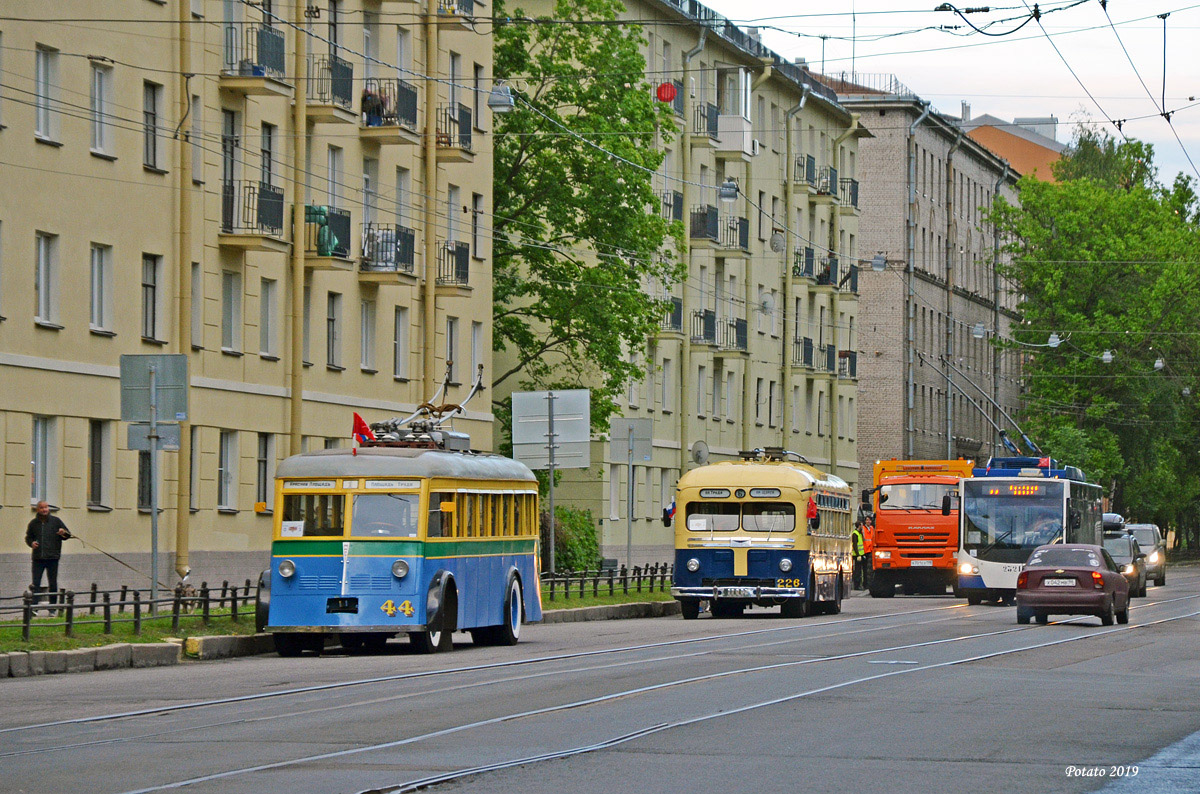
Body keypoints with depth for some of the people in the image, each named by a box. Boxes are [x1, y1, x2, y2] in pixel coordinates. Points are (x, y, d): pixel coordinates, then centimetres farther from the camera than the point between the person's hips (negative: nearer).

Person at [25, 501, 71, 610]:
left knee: (53, 584, 4)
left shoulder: (56, 521, 5)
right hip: (38, 558, 1)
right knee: (36, 584, -6)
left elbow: (68, 534, 11)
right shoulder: (33, 523, 9)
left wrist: (63, 533, -13)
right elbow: (28, 537, 20)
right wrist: (31, 543, -3)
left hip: (53, 558, -1)